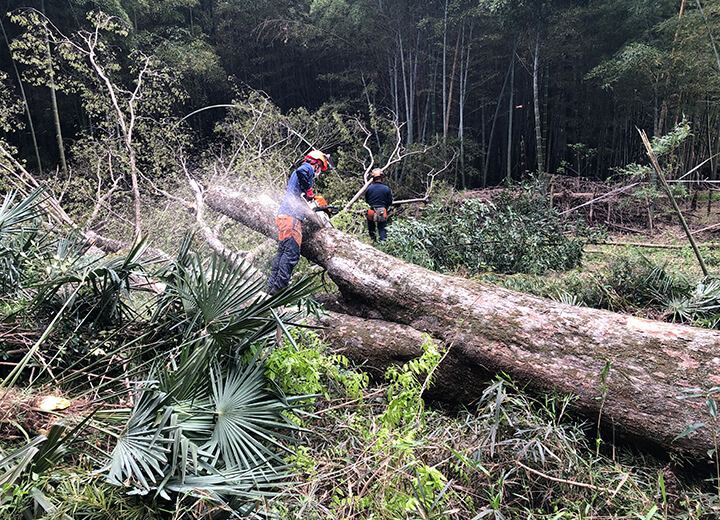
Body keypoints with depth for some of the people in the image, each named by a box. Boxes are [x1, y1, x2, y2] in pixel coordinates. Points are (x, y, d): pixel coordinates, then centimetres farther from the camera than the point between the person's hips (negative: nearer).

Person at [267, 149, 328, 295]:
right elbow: (301, 171, -25)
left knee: (282, 252, 11)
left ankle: (272, 285, 14)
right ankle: (280, 287, -15)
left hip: (283, 217, 10)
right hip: (291, 217, -10)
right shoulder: (308, 168, 1)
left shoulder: (296, 174, 31)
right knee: (292, 253, -12)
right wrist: (308, 191, -15)